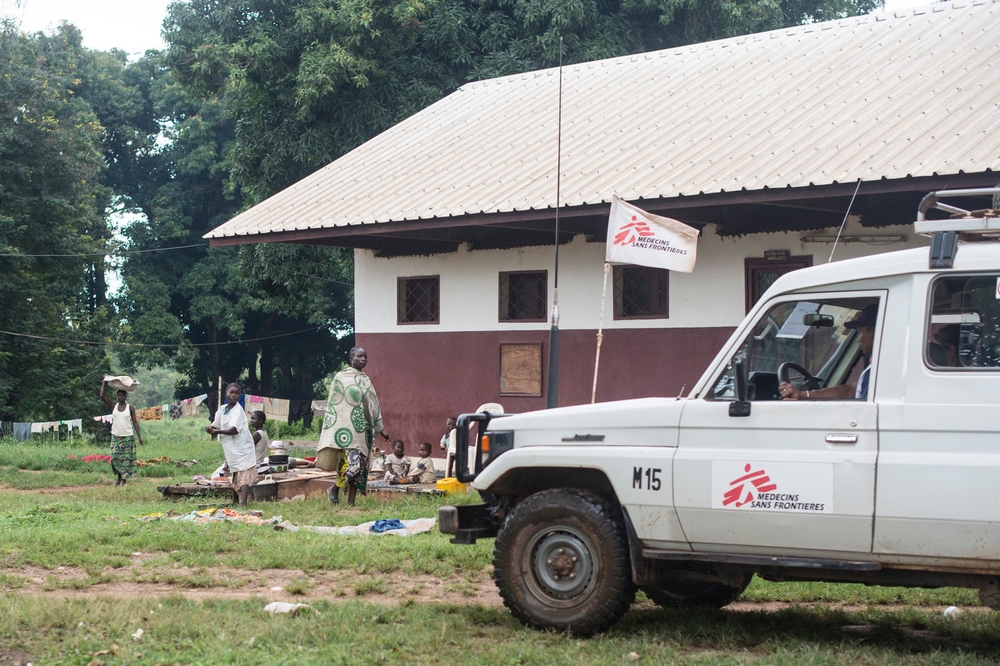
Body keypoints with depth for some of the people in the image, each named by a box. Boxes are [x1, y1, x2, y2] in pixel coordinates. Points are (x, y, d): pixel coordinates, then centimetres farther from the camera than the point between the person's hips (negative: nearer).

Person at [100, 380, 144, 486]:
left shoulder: (130, 408, 2)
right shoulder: (113, 406, 6)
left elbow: (135, 422, 1)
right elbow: (102, 396, -2)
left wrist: (139, 436, -5)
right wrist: (104, 384, 4)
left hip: (128, 437, -1)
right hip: (115, 436, 1)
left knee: (126, 459, -1)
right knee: (115, 457, -6)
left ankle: (124, 479, 6)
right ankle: (119, 476, 12)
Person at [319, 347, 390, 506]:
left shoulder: (366, 380, 15)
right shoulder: (340, 377, 0)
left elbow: (373, 406, 17)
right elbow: (333, 404, 0)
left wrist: (381, 429, 13)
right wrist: (330, 430, -4)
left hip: (363, 430, 6)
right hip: (346, 429, -5)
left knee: (361, 466, 1)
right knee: (352, 463, -17)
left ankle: (351, 502, 8)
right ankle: (335, 488, 9)